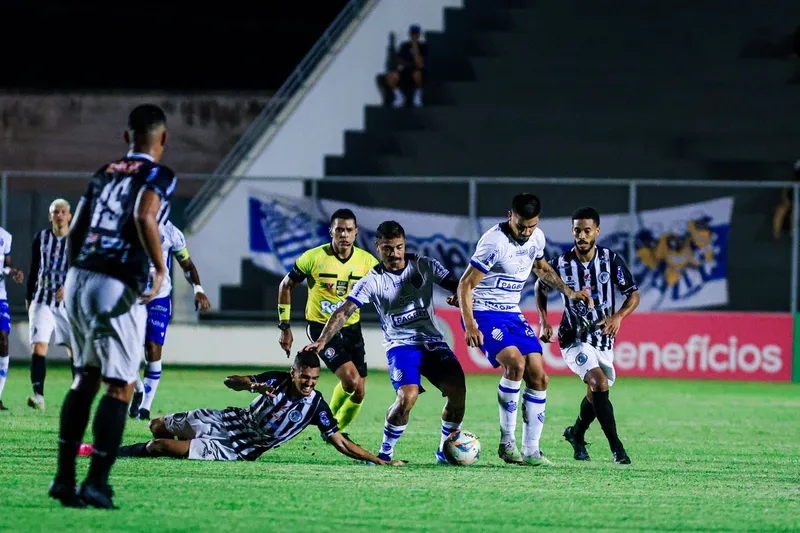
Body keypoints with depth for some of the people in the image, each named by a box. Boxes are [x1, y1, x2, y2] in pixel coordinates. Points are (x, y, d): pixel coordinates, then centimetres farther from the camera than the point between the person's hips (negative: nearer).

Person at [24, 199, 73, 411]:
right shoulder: (41, 238, 7)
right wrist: (28, 297, 19)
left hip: (67, 303, -1)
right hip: (42, 301, 1)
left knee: (75, 349, 4)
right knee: (38, 346, -15)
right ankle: (38, 395, -23)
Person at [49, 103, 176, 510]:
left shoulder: (104, 174, 17)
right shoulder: (158, 176, -2)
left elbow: (75, 230, 19)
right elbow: (144, 216, -21)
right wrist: (160, 268, -15)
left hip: (78, 278, 7)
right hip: (118, 288, -7)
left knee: (86, 378, 17)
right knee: (120, 386, 0)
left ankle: (64, 477, 15)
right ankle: (96, 483, -7)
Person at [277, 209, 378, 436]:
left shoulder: (367, 261, -6)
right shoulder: (313, 257, -13)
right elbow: (286, 286, -1)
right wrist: (285, 327, -3)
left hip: (351, 328, 4)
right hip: (321, 327, -4)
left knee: (359, 392, 3)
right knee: (351, 379, -22)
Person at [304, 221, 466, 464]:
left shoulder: (424, 266, 3)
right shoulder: (373, 281, -5)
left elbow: (455, 284, 4)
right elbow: (344, 312, -12)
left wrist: (459, 296, -22)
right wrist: (322, 341, -25)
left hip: (432, 341, 3)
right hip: (400, 344, -3)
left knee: (458, 390, -16)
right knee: (407, 396, -27)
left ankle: (445, 451, 6)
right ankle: (385, 453, -7)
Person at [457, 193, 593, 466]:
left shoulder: (536, 238, 2)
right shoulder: (495, 242, -21)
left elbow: (541, 267, 25)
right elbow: (465, 284, -18)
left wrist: (569, 292, 16)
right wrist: (469, 326, -27)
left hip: (512, 313, 8)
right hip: (485, 313, -7)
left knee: (538, 377, -1)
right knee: (515, 362, -29)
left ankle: (531, 450, 6)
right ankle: (506, 441, -18)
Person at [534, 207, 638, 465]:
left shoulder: (611, 260, -9)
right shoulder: (560, 263, -10)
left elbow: (633, 295, -5)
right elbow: (540, 287, 9)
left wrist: (618, 316, -24)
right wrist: (544, 322, -1)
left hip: (604, 338, 3)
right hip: (574, 339, -3)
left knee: (595, 394, 16)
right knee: (599, 383, -24)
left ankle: (576, 434, 45)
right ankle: (616, 448, -23)